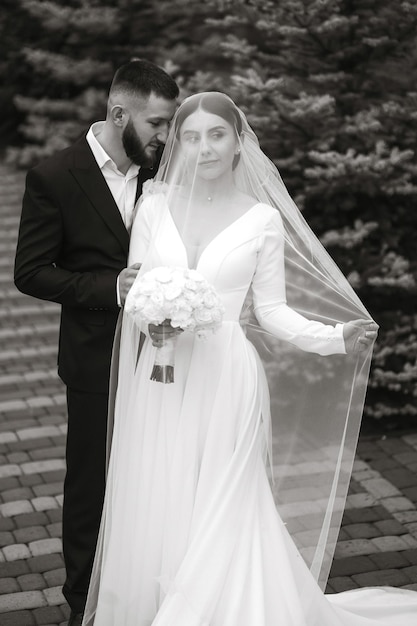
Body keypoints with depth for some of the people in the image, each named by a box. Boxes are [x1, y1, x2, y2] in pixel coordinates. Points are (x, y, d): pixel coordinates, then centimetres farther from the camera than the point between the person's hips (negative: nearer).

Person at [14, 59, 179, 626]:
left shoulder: (161, 172, 1)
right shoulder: (53, 178, -11)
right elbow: (30, 273, -9)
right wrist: (111, 288, -20)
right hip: (98, 360, -3)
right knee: (91, 482, 11)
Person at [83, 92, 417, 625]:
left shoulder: (263, 219, -1)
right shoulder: (155, 207, 4)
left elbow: (271, 310, 1)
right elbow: (134, 289, 8)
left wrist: (334, 336, -14)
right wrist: (150, 318, -14)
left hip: (226, 385, -2)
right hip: (161, 384, 2)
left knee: (220, 518, 2)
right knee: (154, 514, 7)